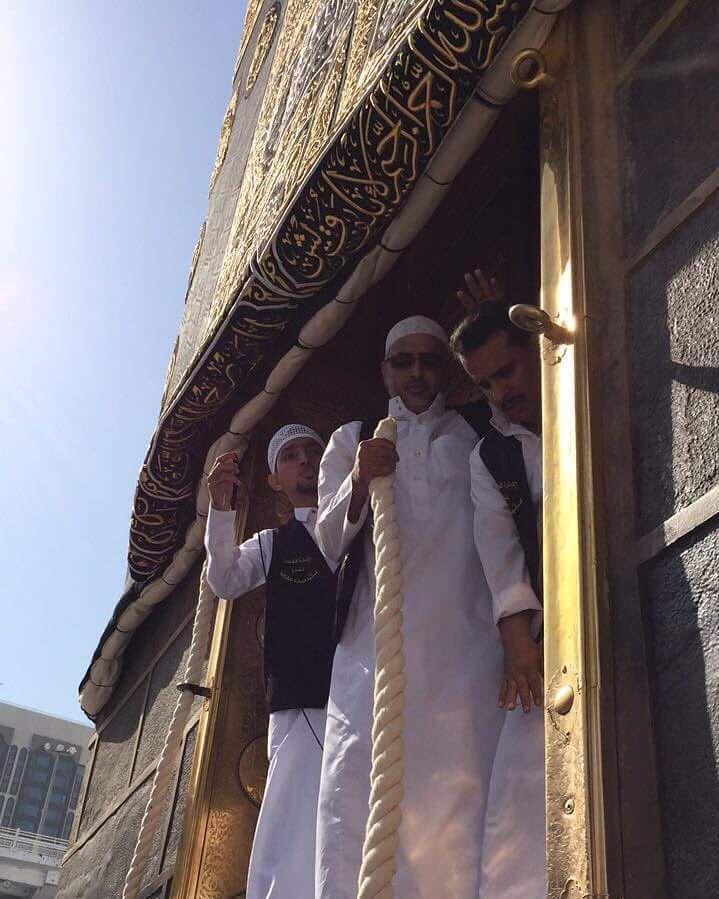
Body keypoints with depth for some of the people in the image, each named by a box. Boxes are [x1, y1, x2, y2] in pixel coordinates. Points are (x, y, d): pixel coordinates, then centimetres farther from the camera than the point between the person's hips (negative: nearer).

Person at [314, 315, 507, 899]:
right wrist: (359, 481, -8)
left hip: (462, 646, 0)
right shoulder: (352, 440, 22)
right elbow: (326, 542, 14)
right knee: (356, 791, -12)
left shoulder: (478, 439, 23)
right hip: (372, 647, 1)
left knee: (454, 800, -11)